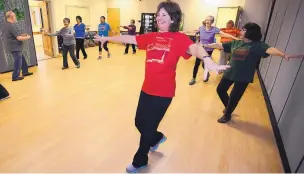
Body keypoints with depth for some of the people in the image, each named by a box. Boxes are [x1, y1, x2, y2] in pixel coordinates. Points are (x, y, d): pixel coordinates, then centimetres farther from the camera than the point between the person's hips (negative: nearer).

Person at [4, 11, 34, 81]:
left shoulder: (6, 25, 12)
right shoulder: (11, 26, -22)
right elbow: (19, 38, -24)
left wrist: (22, 35, 13)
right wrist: (27, 37, -8)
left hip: (14, 47, 10)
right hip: (15, 47, -10)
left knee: (22, 59, 20)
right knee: (18, 62, -1)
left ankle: (25, 72, 30)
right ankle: (15, 77, 8)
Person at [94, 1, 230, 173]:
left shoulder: (179, 38, -9)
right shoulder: (151, 36, 7)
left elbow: (194, 48, -28)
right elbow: (129, 38, 15)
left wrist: (207, 60, -50)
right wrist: (107, 38, 24)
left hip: (163, 92, -5)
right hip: (147, 89, 6)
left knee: (148, 128, 9)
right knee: (139, 122, 18)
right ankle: (157, 138, 52)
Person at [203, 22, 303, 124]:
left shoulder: (257, 45, -11)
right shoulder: (236, 43, 4)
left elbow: (270, 50, -28)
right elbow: (219, 45, 10)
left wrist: (284, 55, -48)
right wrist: (205, 45, 14)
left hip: (243, 77, -5)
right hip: (229, 73, 6)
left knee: (234, 97, 4)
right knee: (220, 89, 17)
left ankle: (227, 115, 30)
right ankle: (229, 107, 42)